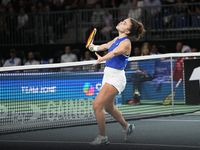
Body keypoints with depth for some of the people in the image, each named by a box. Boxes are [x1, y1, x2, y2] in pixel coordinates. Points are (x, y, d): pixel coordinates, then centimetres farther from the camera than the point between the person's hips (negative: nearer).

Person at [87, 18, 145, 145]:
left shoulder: (126, 43, -19)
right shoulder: (117, 39, 8)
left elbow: (114, 52, -38)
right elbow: (106, 46, 29)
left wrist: (101, 59, -47)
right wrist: (95, 47, 36)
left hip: (116, 78, -10)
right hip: (108, 76, 10)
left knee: (97, 105, -14)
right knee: (108, 107, 23)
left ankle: (103, 137, -2)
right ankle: (127, 127, 44)